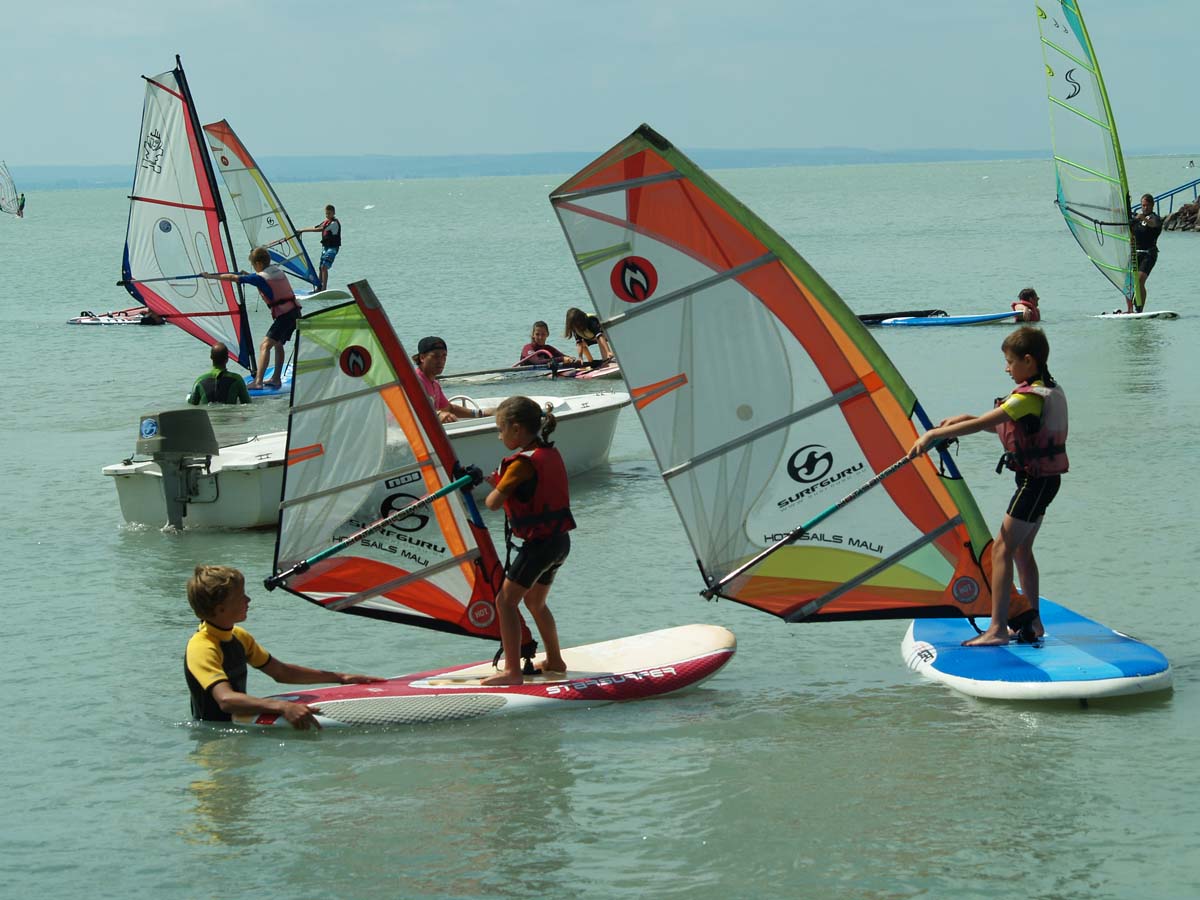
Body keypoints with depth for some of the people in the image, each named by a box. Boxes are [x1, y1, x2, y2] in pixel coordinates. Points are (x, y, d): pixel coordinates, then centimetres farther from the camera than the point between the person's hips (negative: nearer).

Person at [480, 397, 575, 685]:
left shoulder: (523, 462, -18)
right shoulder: (550, 453, 8)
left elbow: (494, 503, -16)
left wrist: (494, 489, 6)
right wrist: (501, 482, 5)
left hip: (539, 542, -9)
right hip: (560, 540, 9)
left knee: (506, 600, -4)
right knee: (535, 601, 25)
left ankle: (512, 670, -9)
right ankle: (554, 661, 35)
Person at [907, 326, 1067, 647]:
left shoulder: (1030, 397, -21)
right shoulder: (1049, 391, 11)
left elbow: (982, 424, -26)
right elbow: (1007, 427, 20)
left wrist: (933, 434, -22)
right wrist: (967, 418, 8)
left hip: (1035, 480, -10)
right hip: (1045, 479, 10)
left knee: (1002, 548, -10)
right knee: (1021, 548, 18)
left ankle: (997, 629, -13)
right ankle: (1033, 622, 25)